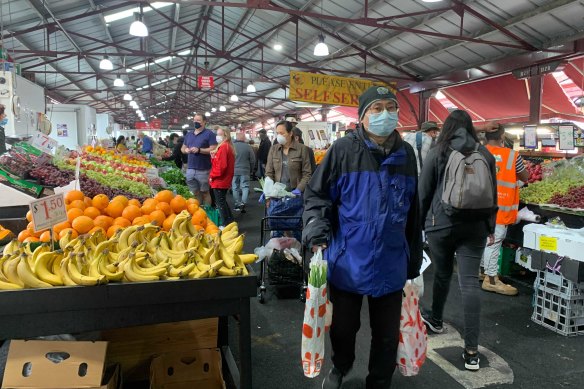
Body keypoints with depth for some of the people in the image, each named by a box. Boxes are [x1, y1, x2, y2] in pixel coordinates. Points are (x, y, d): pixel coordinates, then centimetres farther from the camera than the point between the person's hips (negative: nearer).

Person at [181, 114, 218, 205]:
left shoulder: (209, 133, -4)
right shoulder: (188, 134, 15)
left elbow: (213, 149, -13)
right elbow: (183, 148, 22)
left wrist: (199, 150, -20)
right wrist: (185, 150, -2)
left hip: (203, 170, -6)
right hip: (190, 169, 6)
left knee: (205, 193, 4)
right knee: (195, 193, 12)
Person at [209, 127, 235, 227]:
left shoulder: (223, 147, -17)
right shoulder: (228, 146, 14)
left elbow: (221, 165, -24)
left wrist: (212, 175, -14)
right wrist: (213, 156, 0)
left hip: (220, 180, -10)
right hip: (225, 180, 10)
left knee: (220, 202, -4)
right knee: (222, 201, 19)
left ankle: (225, 224, 0)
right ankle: (230, 221, 24)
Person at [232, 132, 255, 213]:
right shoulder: (248, 147, -7)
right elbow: (252, 160, -1)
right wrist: (251, 170, 14)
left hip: (234, 171, 1)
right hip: (245, 171, -1)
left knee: (235, 188, 10)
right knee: (245, 187, 5)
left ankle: (237, 204, 15)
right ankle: (243, 202, -12)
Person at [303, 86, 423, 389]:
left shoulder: (406, 154, 3)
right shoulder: (344, 149, -9)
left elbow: (413, 212, 10)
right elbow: (316, 194, -2)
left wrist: (414, 257, 13)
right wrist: (316, 231, -17)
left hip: (391, 264, 3)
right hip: (348, 261, -2)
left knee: (387, 334, 16)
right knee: (343, 326, 19)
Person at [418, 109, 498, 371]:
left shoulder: (437, 153, -3)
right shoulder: (485, 154, 5)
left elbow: (423, 193, 0)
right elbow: (493, 194, 12)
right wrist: (490, 227, 22)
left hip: (441, 224, -1)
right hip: (474, 226, 2)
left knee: (442, 274, 17)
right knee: (470, 283, -1)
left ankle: (435, 321, 39)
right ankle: (471, 350, 0)